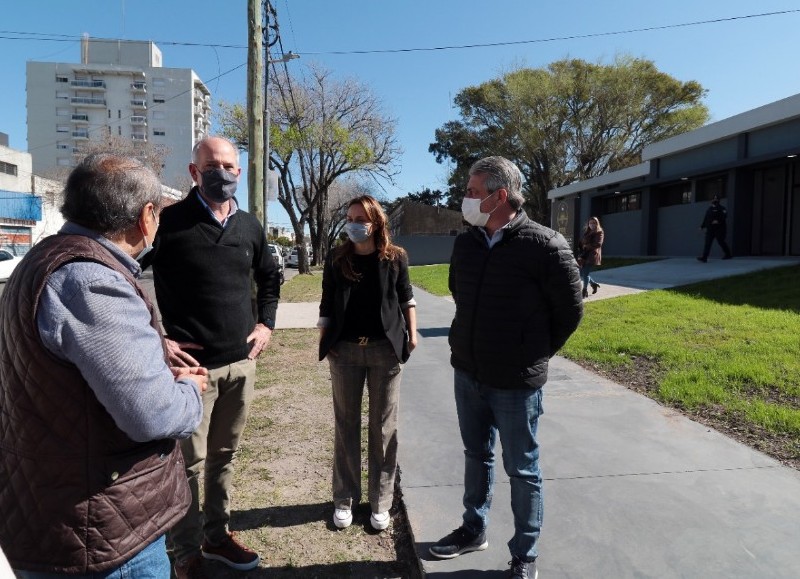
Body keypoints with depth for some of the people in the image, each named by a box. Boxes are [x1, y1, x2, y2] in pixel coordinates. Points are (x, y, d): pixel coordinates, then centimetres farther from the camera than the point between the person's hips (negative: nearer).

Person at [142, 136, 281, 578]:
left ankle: (217, 535, 34)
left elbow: (269, 276, 22)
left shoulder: (249, 225, 8)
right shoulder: (170, 222, -8)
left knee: (224, 456, 17)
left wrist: (266, 324, 11)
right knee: (189, 462, 4)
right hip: (193, 364, -5)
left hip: (242, 363, 5)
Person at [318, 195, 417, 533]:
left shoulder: (395, 258, -1)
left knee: (383, 428, 7)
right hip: (345, 350, 1)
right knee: (346, 426, 9)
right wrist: (324, 342, 0)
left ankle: (381, 502, 20)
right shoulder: (336, 259, 1)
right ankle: (344, 499, 23)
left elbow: (406, 298, 11)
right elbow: (327, 304, 6)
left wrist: (412, 332, 3)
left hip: (385, 349, -1)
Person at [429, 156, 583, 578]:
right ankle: (473, 530, 42)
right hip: (467, 373, 6)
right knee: (476, 456, 21)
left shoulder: (544, 246, -17)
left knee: (521, 469, 11)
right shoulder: (465, 243, 1)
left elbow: (570, 310, -6)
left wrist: (534, 353, 2)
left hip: (516, 381, -5)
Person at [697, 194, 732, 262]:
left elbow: (724, 216, -18)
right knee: (707, 243, -5)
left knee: (721, 242, 1)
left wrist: (718, 221, -31)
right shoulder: (709, 209, 17)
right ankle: (704, 257, -13)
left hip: (719, 229, -5)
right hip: (710, 229, 6)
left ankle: (728, 254, 23)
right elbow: (705, 219, 21)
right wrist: (702, 226, 16)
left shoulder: (721, 209, -2)